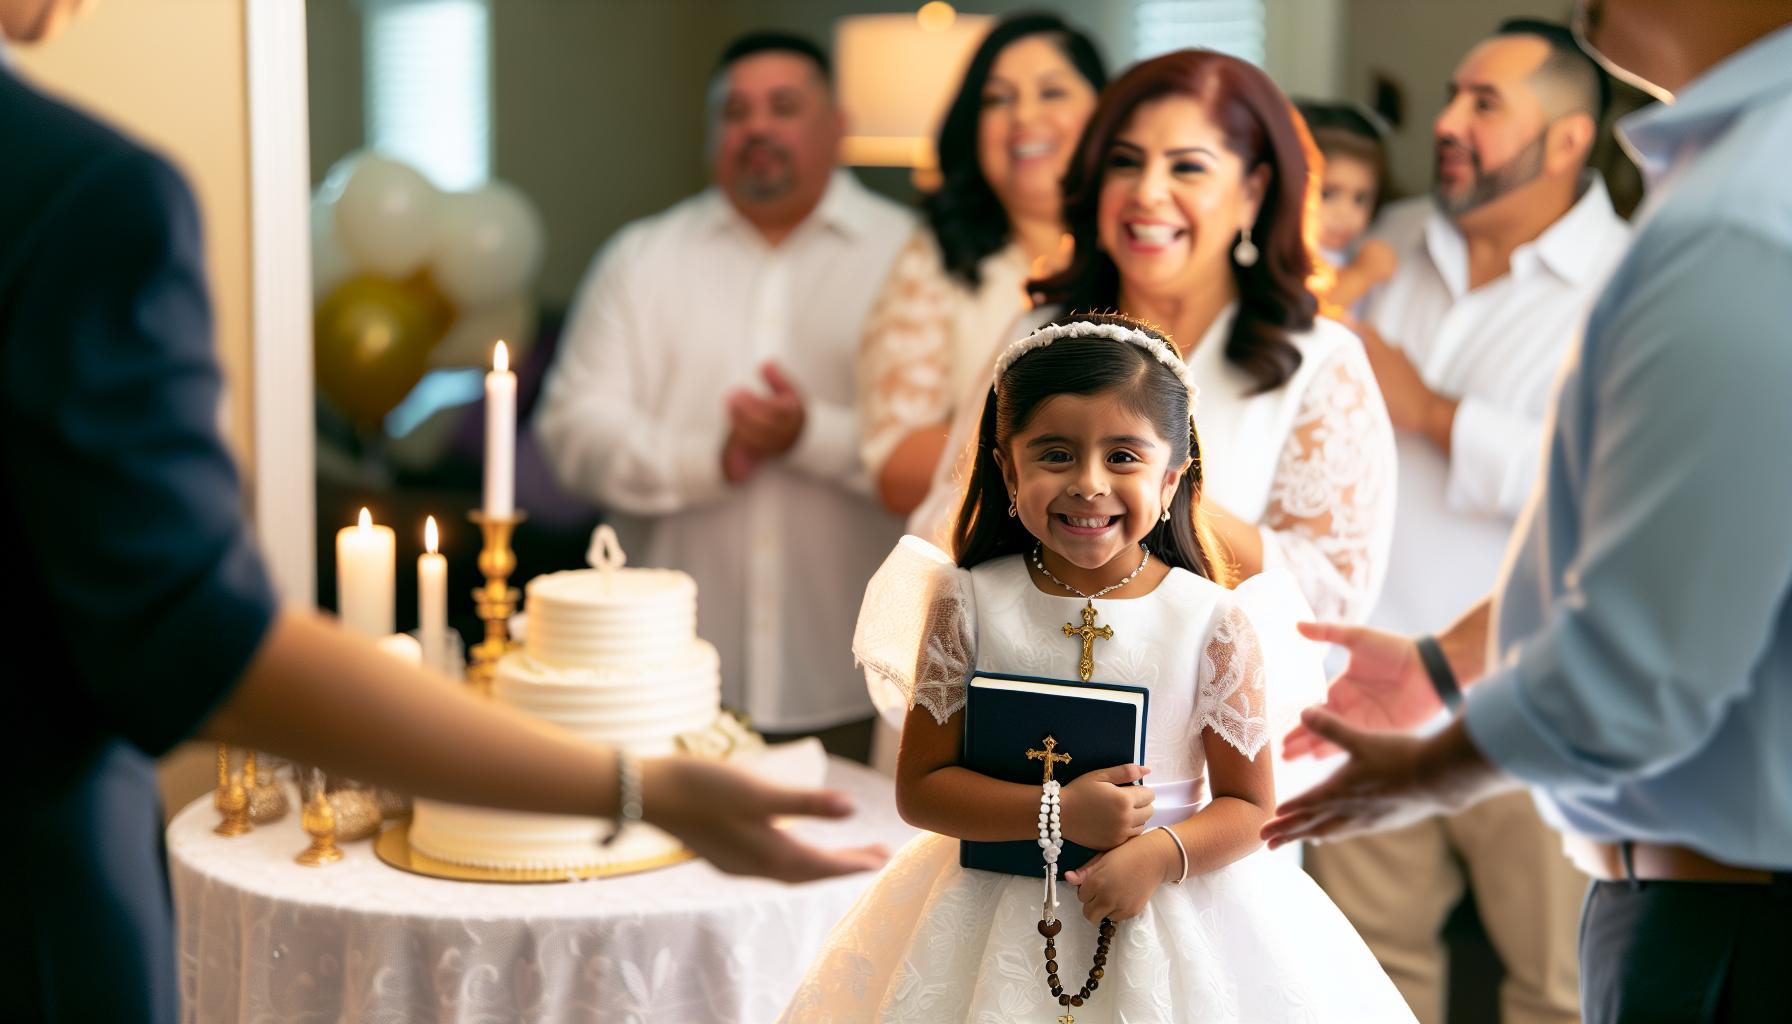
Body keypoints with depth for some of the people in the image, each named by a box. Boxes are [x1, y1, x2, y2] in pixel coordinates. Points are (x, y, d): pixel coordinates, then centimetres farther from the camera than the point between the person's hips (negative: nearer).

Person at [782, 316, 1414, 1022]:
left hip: (1171, 905, 0)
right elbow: (920, 787, -6)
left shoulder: (1210, 622, -8)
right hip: (997, 918, 0)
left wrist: (1161, 853, -21)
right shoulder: (970, 603, -7)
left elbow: (1248, 804, -3)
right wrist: (1057, 813, -18)